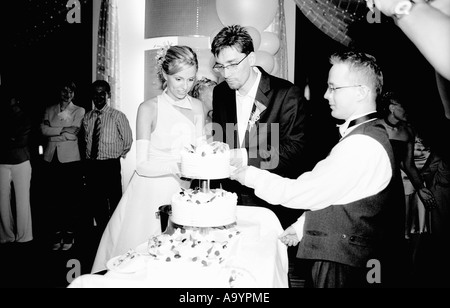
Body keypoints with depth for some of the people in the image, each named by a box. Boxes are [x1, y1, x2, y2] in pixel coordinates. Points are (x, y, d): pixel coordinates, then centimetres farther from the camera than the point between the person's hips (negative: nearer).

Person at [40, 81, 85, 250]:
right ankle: (57, 233, 16)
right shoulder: (49, 109, 15)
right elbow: (43, 130, -1)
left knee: (72, 197, 0)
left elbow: (72, 135, -7)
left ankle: (69, 234, 10)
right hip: (52, 158, 3)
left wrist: (52, 129, -4)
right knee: (54, 197, 5)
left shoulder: (79, 111, 6)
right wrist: (63, 130, -10)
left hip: (70, 158, -3)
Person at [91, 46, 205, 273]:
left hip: (181, 193, 3)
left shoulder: (197, 107, 5)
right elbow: (142, 165, -12)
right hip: (149, 194, -3)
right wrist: (175, 166, -28)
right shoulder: (149, 108, -8)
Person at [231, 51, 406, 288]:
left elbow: (306, 192, -21)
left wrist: (254, 176, -11)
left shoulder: (364, 144, -23)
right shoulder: (360, 135, 10)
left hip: (342, 268, -9)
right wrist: (303, 225, 9)